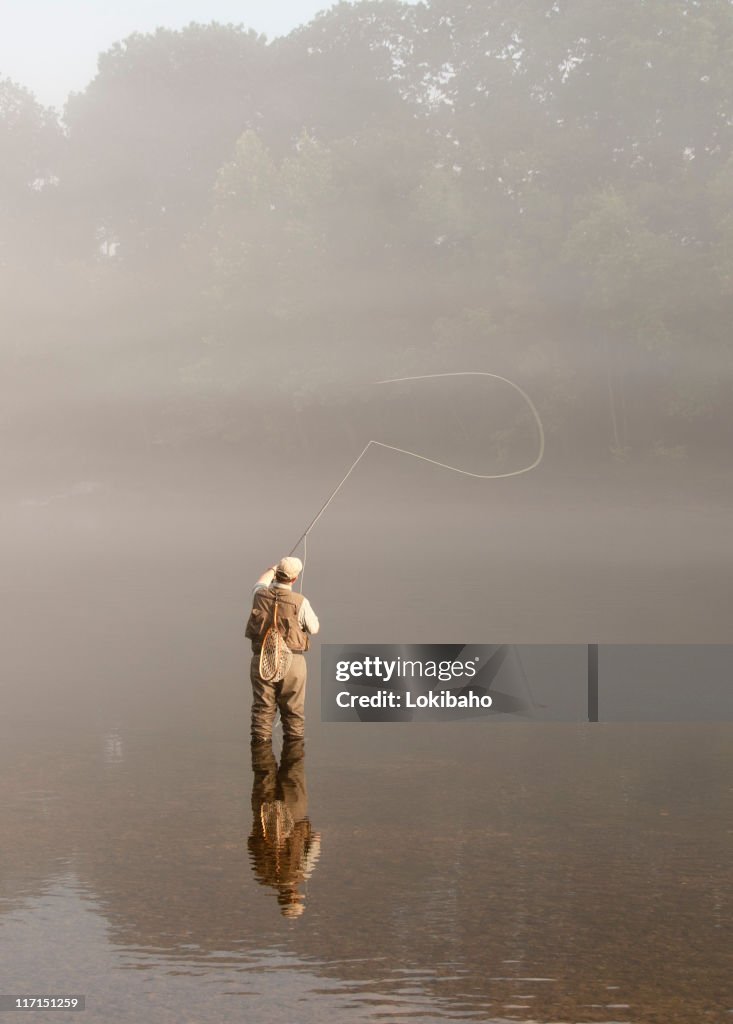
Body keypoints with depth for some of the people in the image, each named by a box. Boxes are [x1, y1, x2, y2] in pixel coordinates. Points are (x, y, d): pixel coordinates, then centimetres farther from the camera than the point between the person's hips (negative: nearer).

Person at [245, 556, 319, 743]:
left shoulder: (260, 595, -1)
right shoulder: (300, 602, -11)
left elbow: (261, 583, 25)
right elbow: (313, 628, 4)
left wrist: (273, 568, 44)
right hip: (292, 662, -2)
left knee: (262, 713, 6)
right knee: (294, 714, 7)